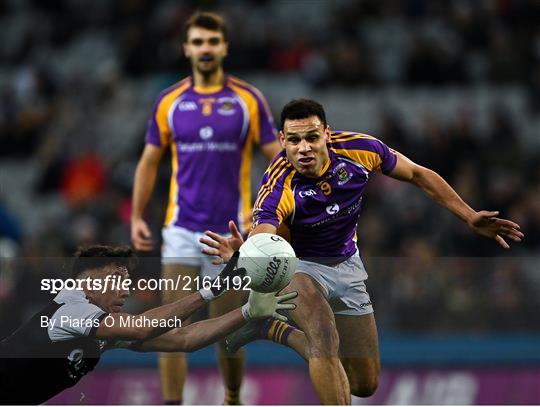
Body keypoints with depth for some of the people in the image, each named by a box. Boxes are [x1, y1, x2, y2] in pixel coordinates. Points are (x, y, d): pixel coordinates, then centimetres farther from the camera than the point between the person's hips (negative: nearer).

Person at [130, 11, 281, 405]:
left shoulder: (248, 99, -1)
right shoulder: (169, 102, 5)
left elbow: (278, 158, -1)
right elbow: (149, 162, 12)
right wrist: (137, 218, 5)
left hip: (230, 232, -1)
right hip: (181, 229, 1)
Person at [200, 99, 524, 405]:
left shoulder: (358, 149, -22)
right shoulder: (278, 188, -33)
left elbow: (418, 175, -6)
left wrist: (470, 216, -8)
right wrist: (243, 252, -73)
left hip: (346, 265, 5)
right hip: (298, 265, -5)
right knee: (325, 332, -38)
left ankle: (277, 329, 24)